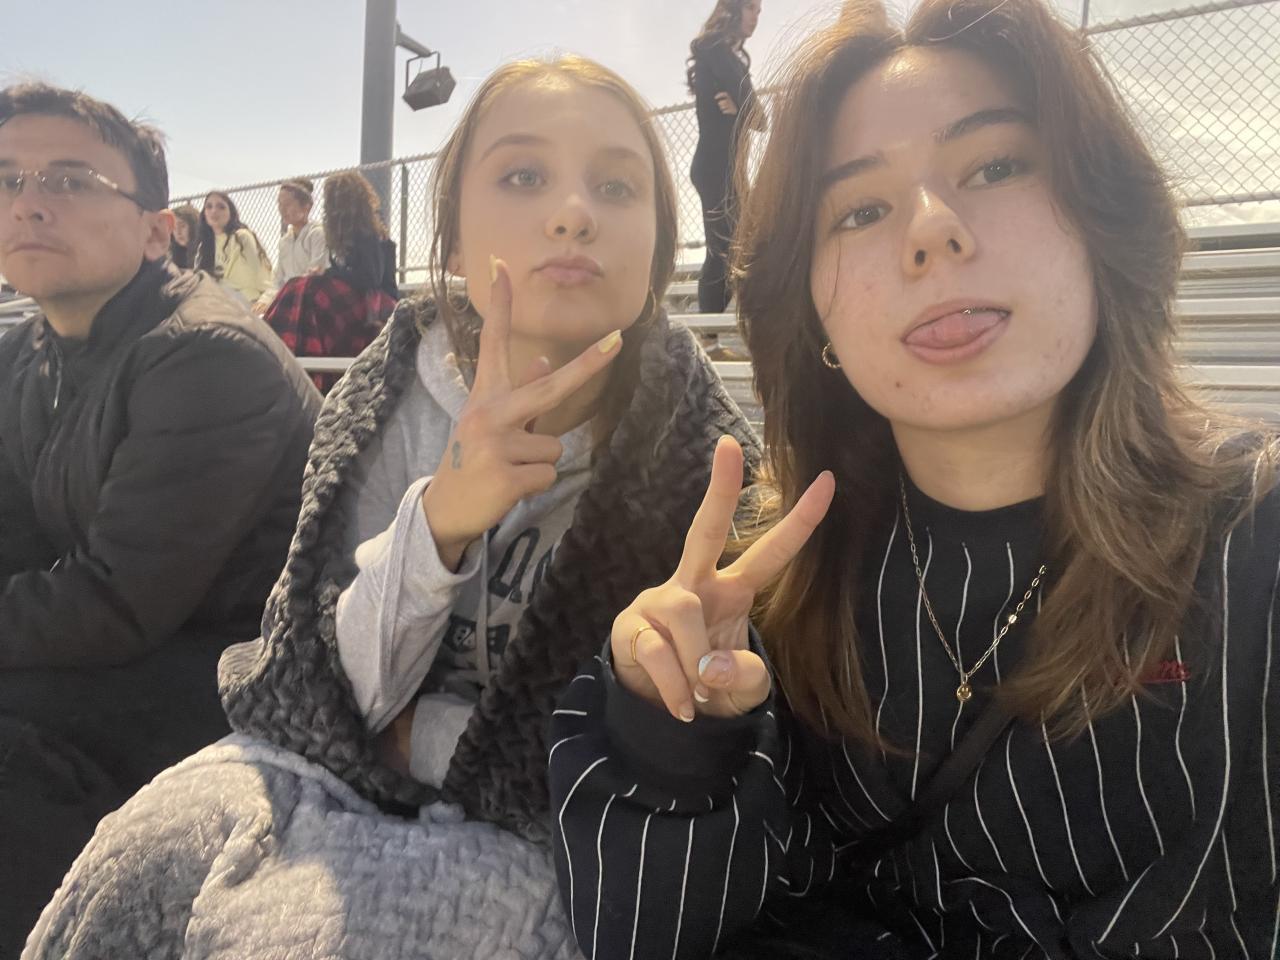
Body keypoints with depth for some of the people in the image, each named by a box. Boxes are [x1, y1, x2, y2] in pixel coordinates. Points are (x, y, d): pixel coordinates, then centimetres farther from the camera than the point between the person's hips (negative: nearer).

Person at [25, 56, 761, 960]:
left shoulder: (704, 453, -17)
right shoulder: (393, 397, -8)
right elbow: (317, 692, -10)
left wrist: (419, 732, -13)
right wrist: (438, 519, -28)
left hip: (535, 840, -2)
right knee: (150, 847, -20)